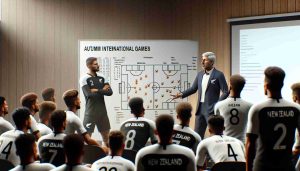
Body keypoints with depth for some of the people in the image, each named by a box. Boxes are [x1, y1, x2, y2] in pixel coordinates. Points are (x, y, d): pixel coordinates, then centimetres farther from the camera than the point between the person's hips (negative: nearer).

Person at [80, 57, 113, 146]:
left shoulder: (101, 78, 10)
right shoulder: (84, 79, -6)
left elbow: (110, 92, 0)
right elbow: (89, 94, -18)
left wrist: (97, 91, -13)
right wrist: (103, 90, -8)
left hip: (102, 111, 6)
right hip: (91, 111, -6)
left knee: (106, 134, 12)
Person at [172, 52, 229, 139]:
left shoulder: (219, 75, -8)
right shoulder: (200, 74, 11)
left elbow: (225, 92, -9)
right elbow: (193, 88, 15)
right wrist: (182, 94, 1)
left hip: (212, 109, -6)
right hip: (200, 108, 6)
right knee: (197, 134, 9)